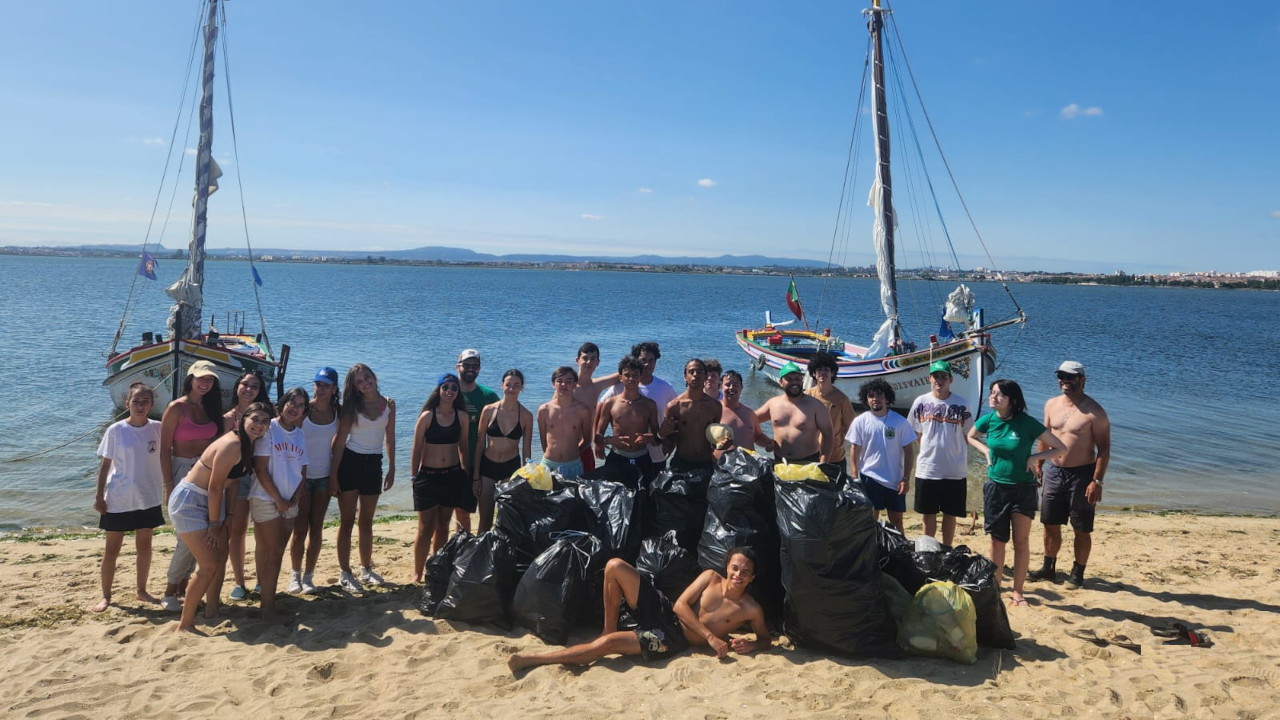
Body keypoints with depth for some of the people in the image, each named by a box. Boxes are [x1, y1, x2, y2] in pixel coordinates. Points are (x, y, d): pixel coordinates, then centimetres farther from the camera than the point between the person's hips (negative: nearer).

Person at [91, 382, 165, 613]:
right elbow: (105, 465, -4)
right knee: (112, 550, 7)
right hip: (118, 500, -2)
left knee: (144, 546, 13)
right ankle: (105, 596, 19)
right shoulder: (116, 430, -9)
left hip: (148, 498, 2)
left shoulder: (157, 429, -4)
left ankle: (142, 591, 26)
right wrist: (99, 495, -5)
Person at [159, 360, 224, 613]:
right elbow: (164, 449, -10)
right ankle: (169, 593, 6)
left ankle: (183, 587, 21)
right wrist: (168, 485, -13)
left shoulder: (211, 408, 9)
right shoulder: (177, 408, -8)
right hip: (182, 471, -6)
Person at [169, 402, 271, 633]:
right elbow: (215, 487, -21)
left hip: (209, 501, 10)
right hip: (188, 501, -10)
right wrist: (214, 523, -13)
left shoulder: (249, 445, 3)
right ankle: (184, 624, 1)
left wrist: (227, 519, 6)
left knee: (221, 558, 15)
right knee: (209, 565, -10)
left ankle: (211, 612, 30)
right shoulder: (232, 445, -26)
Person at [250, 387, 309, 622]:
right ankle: (268, 607, 0)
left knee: (276, 552, 11)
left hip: (290, 503, 6)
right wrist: (278, 499, -12)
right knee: (274, 552, -6)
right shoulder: (269, 429, -9)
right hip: (266, 499, -6)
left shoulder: (300, 435, 9)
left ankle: (267, 598, 20)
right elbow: (260, 469, -12)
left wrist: (294, 499, -3)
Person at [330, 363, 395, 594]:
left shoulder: (389, 404, 1)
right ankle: (344, 573, 9)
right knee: (347, 521, 2)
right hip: (349, 462, -3)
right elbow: (339, 441, -8)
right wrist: (333, 475, -11)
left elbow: (390, 439, 9)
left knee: (366, 522, 14)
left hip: (373, 464, 3)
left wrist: (391, 469, 8)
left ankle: (366, 569, 27)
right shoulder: (352, 407, -7)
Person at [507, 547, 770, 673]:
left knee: (606, 644, -25)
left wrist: (751, 645, -15)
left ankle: (534, 659, -16)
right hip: (664, 611, 4)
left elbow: (766, 638, 11)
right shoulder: (711, 577, 3)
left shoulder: (751, 610, -2)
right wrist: (710, 636, -15)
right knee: (615, 566, -16)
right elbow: (681, 605, -3)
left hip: (674, 639, -4)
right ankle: (609, 628, -1)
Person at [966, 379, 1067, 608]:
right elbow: (971, 437, 17)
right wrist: (986, 451, 1)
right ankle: (994, 587, 22)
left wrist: (1034, 457, -17)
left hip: (1023, 489, -2)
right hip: (995, 487, 2)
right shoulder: (988, 420, -5)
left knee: (1021, 542, 5)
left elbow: (1059, 448, -8)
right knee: (997, 541, 10)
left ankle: (1017, 591, 16)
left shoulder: (1027, 423, -14)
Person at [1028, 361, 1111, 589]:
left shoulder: (1094, 412, -12)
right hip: (1053, 472, 5)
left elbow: (1104, 448, -12)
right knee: (1050, 524, 13)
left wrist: (1097, 481, -17)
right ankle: (1048, 568, 27)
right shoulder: (1051, 405, 5)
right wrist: (1038, 465, 15)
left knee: (1081, 529, 5)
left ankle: (1077, 573, 19)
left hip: (1081, 474, -5)